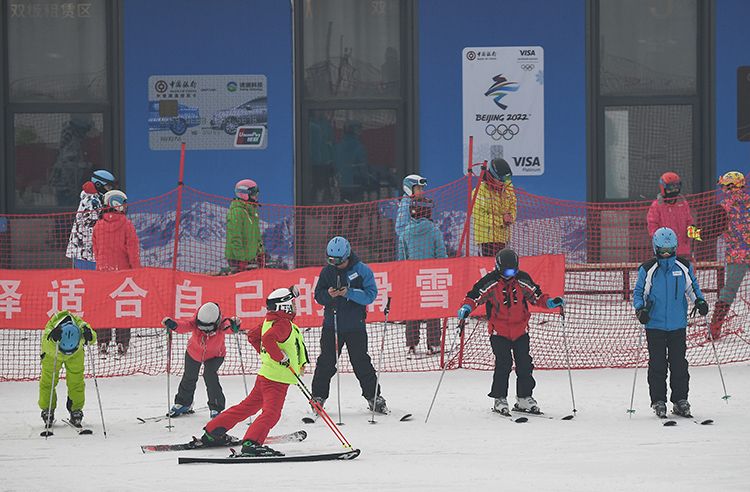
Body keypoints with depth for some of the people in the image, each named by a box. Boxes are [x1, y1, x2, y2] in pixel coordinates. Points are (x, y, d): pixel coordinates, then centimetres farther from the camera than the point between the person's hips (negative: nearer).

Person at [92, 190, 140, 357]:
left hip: (103, 271, 3)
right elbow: (133, 250, -10)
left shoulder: (98, 225, 2)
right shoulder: (126, 224, -10)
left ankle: (103, 344, 8)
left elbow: (96, 249, 11)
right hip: (123, 271, -3)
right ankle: (122, 344, 3)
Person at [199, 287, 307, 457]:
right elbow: (268, 339, -34)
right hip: (277, 379, -10)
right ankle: (251, 443, -29)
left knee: (247, 406, 18)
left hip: (265, 375, 10)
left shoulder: (269, 321, 12)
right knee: (271, 413, -17)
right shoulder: (284, 324, -17)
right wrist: (281, 357, -23)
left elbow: (252, 336, 24)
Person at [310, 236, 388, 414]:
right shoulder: (327, 271, 4)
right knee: (326, 362, 3)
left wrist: (349, 293, -24)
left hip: (355, 325, -2)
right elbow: (318, 296, 6)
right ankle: (318, 397, 13)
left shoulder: (362, 270, -6)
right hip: (332, 324, 2)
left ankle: (374, 397, 12)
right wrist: (328, 294, -17)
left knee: (361, 363, 2)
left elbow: (371, 294, -11)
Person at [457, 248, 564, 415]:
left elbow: (536, 295, 10)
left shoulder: (523, 280, -2)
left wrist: (550, 302, -6)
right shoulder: (490, 282, -12)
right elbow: (474, 295, -9)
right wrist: (467, 308, -28)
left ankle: (524, 398, 16)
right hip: (499, 331, -4)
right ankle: (500, 399, -1)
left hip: (520, 329, 4)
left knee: (524, 364, 5)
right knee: (503, 364, -12)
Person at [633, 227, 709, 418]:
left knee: (679, 363, 4)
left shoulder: (684, 267, 3)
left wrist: (699, 300, 0)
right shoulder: (647, 270, -4)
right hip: (655, 325, -2)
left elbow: (692, 286, 18)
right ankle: (658, 401, 6)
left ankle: (680, 400, 12)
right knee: (657, 365, -1)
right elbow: (638, 292, 5)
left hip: (678, 324, 2)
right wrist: (640, 309, -13)